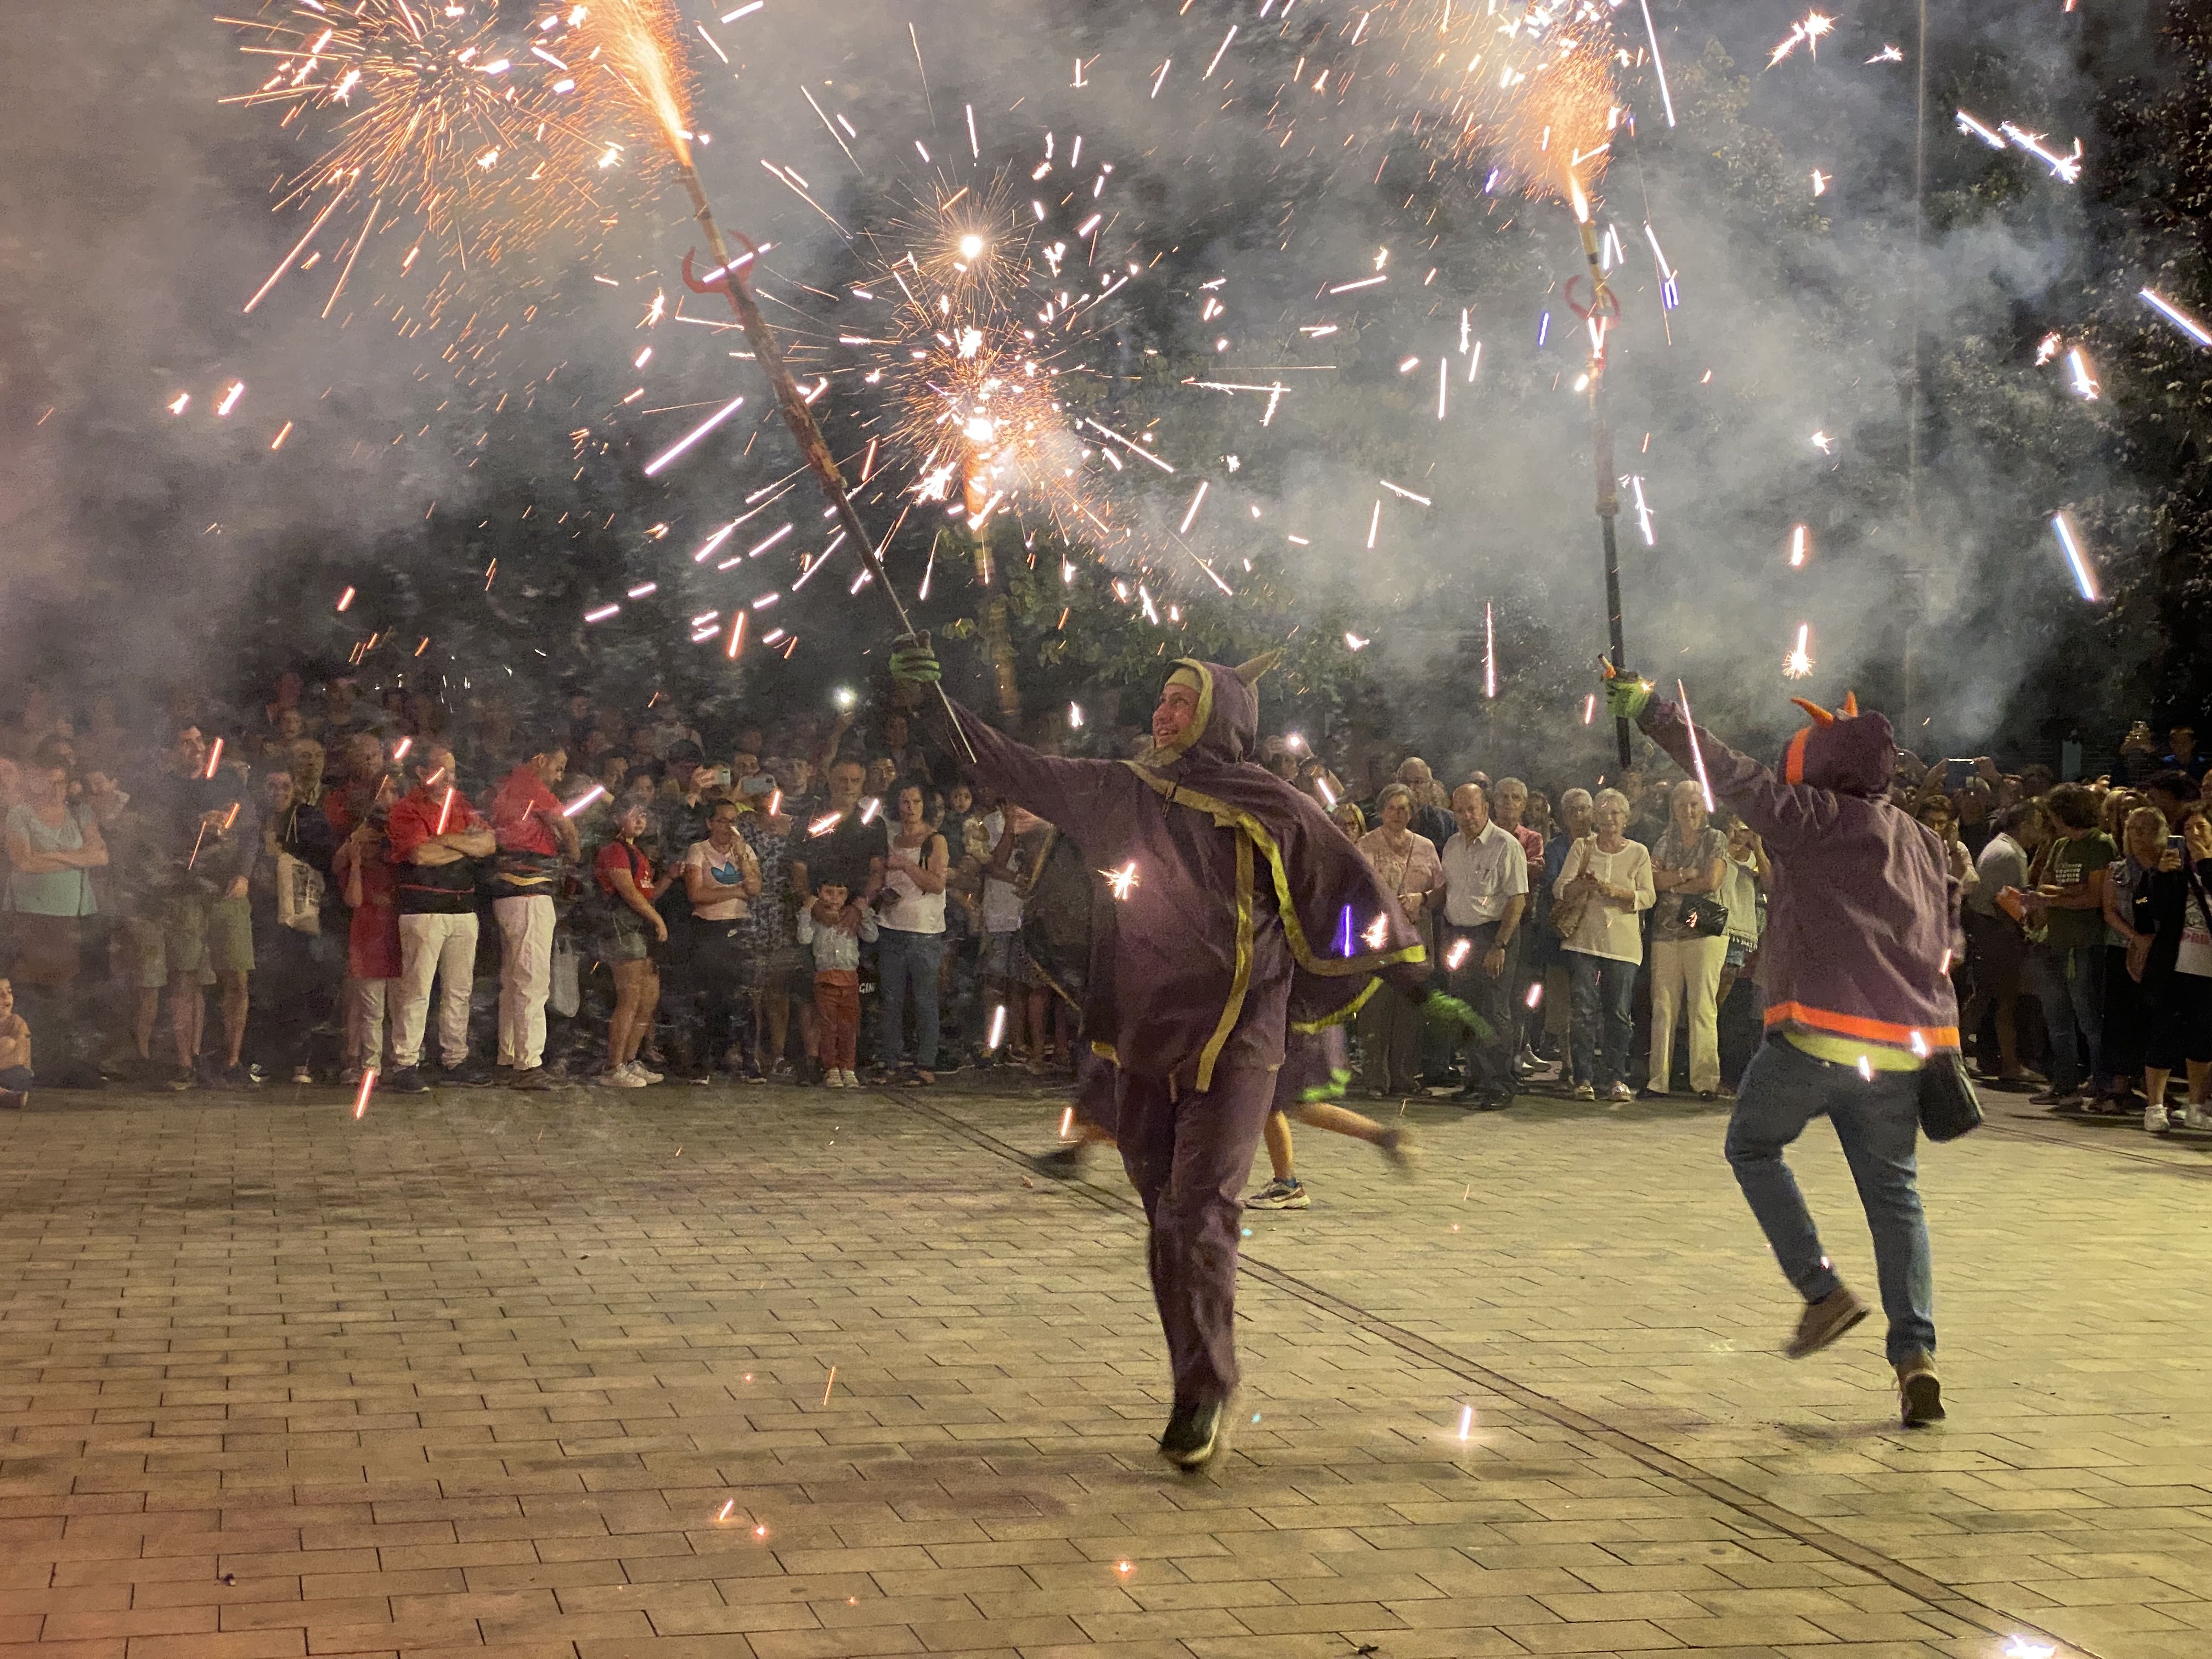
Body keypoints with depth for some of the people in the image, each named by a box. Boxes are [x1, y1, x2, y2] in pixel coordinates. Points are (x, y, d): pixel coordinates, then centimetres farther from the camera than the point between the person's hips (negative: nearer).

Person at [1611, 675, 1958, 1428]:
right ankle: (1915, 1353, -3)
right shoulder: (1922, 842, 16)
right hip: (1906, 1044, 6)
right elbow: (1943, 942, 20)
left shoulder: (1813, 818, -5)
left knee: (1753, 1146, 16)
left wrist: (1648, 709, 2)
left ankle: (1823, 1288, 3)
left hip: (1816, 1033, -6)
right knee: (1894, 1193, 10)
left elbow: (1728, 771, -5)